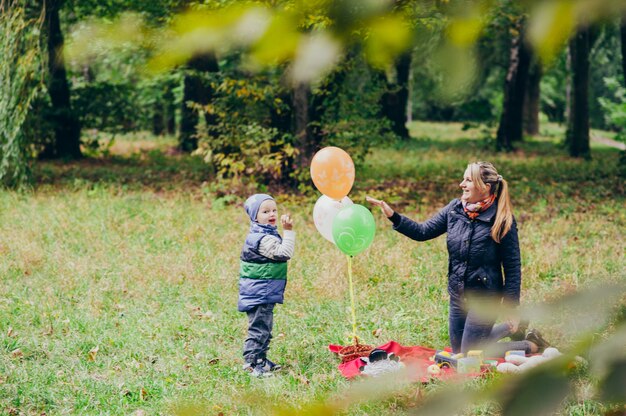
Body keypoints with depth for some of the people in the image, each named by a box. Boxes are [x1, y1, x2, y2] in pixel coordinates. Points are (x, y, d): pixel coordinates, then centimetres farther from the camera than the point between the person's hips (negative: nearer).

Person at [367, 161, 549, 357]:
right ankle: (514, 328, 36)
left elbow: (512, 267, -13)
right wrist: (393, 215, -11)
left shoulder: (502, 220, -18)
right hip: (458, 295, 7)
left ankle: (531, 345, 18)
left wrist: (512, 310, -13)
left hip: (484, 296, -7)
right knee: (458, 353, 19)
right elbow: (423, 231, 3)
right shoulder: (455, 209, -3)